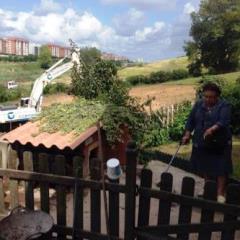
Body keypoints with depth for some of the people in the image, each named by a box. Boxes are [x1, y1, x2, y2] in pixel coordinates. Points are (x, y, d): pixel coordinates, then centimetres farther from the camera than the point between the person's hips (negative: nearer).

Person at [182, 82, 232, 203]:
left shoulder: (224, 105, -9)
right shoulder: (198, 104, 5)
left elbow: (224, 121, -24)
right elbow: (191, 120, 7)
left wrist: (212, 129, -40)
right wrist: (187, 135, -1)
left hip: (220, 143, -4)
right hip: (202, 143, 4)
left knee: (221, 168, -1)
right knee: (205, 167, 13)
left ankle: (220, 193, 11)